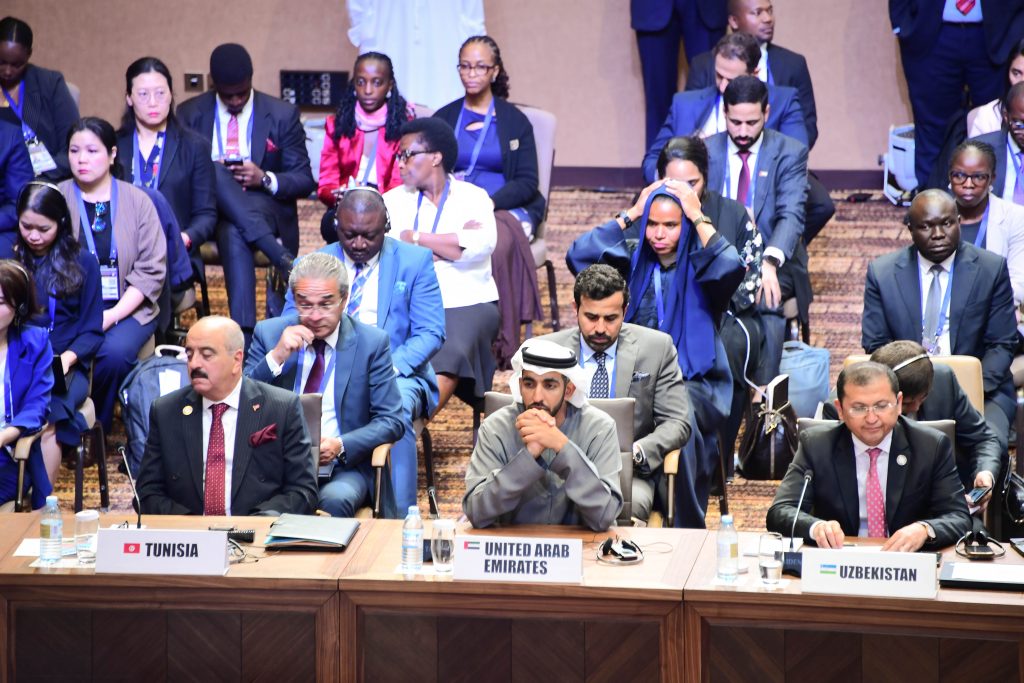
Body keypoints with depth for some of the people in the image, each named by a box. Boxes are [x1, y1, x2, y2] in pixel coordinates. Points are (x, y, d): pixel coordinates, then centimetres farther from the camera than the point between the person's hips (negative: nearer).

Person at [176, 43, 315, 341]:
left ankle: (244, 335, -45)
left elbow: (305, 181, 5)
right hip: (210, 210, 2)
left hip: (265, 206, -1)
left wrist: (265, 179, -17)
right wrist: (210, 173, -16)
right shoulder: (190, 114, 10)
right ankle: (279, 254, -43)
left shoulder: (282, 115, 5)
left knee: (234, 233, -39)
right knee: (213, 172, -35)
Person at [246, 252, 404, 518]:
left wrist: (341, 445, -15)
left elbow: (391, 421, 2)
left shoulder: (372, 343, 3)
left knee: (334, 501, -35)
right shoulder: (268, 334, 8)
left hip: (344, 466, -1)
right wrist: (276, 357, -12)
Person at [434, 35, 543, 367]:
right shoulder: (444, 118, 17)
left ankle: (499, 347, -33)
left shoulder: (514, 121, 10)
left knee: (496, 245, -37)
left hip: (505, 208, -2)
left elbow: (528, 183, 3)